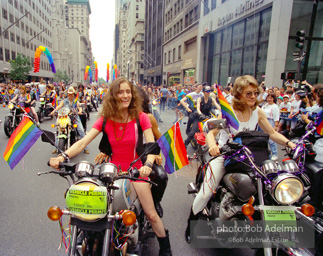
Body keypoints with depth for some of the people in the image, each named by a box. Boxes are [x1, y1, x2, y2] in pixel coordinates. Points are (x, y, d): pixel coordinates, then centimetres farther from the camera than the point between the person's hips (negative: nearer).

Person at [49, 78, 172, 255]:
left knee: (151, 214, -1)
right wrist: (63, 156, -31)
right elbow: (83, 142, -14)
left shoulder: (140, 117, -10)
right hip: (114, 169, 2)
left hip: (136, 170, -2)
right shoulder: (105, 119, -5)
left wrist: (148, 164, -38)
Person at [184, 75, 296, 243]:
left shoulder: (258, 111, -1)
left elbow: (272, 133, 4)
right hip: (223, 155, -5)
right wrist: (213, 145, -46)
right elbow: (211, 133, -24)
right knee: (206, 193, -12)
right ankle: (191, 223, 15)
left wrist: (290, 143, -13)